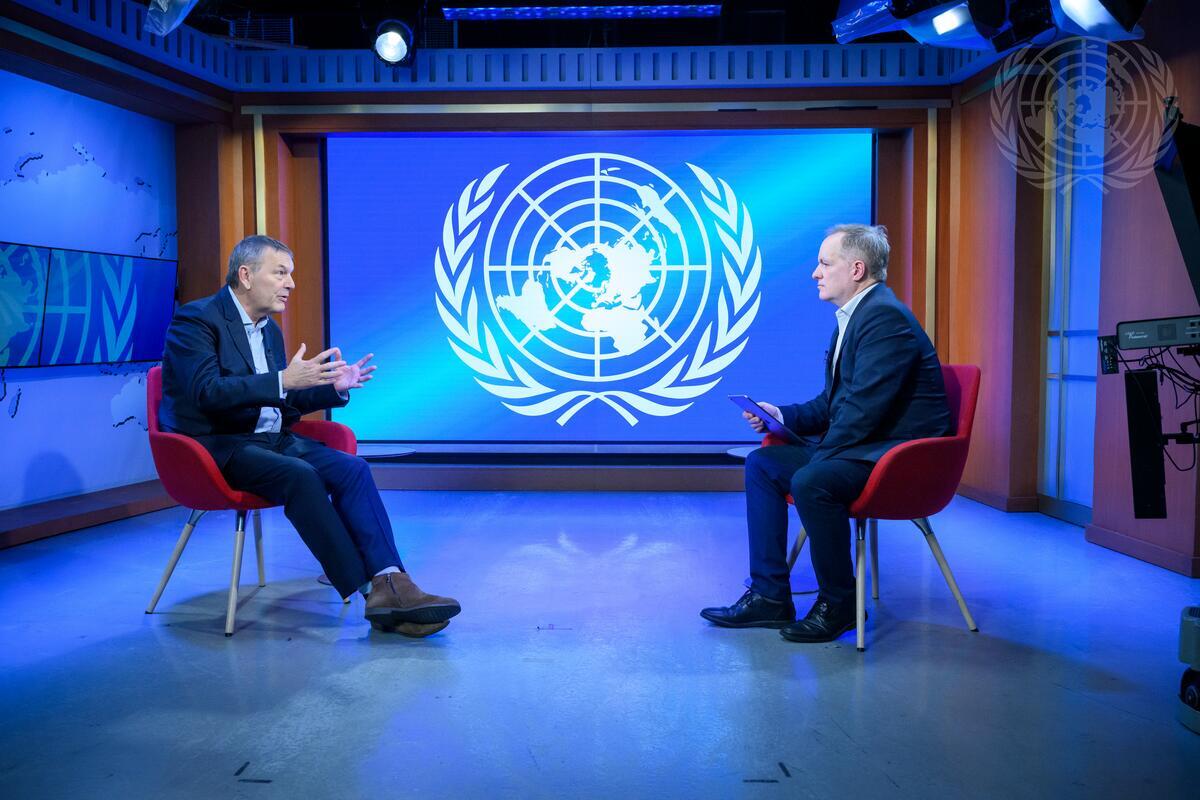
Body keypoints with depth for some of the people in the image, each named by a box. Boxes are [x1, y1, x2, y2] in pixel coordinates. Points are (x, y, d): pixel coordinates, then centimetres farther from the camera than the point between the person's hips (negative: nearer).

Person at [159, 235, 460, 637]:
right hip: (218, 447, -7)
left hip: (271, 438, 7)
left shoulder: (270, 329, 16)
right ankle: (369, 591, -27)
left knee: (352, 469, -18)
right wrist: (283, 380, -30)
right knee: (300, 476, -33)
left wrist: (334, 387, 4)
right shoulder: (196, 319, -8)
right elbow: (207, 392, -22)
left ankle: (391, 583, -28)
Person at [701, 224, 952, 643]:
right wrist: (781, 415, 2)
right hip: (861, 446, 11)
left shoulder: (885, 316, -18)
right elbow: (832, 403, 18)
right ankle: (769, 597, 5)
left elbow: (864, 408, -25)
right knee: (762, 463, 5)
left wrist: (817, 458, -17)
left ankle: (839, 604, -9)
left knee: (811, 482, -32)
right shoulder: (852, 317, 15)